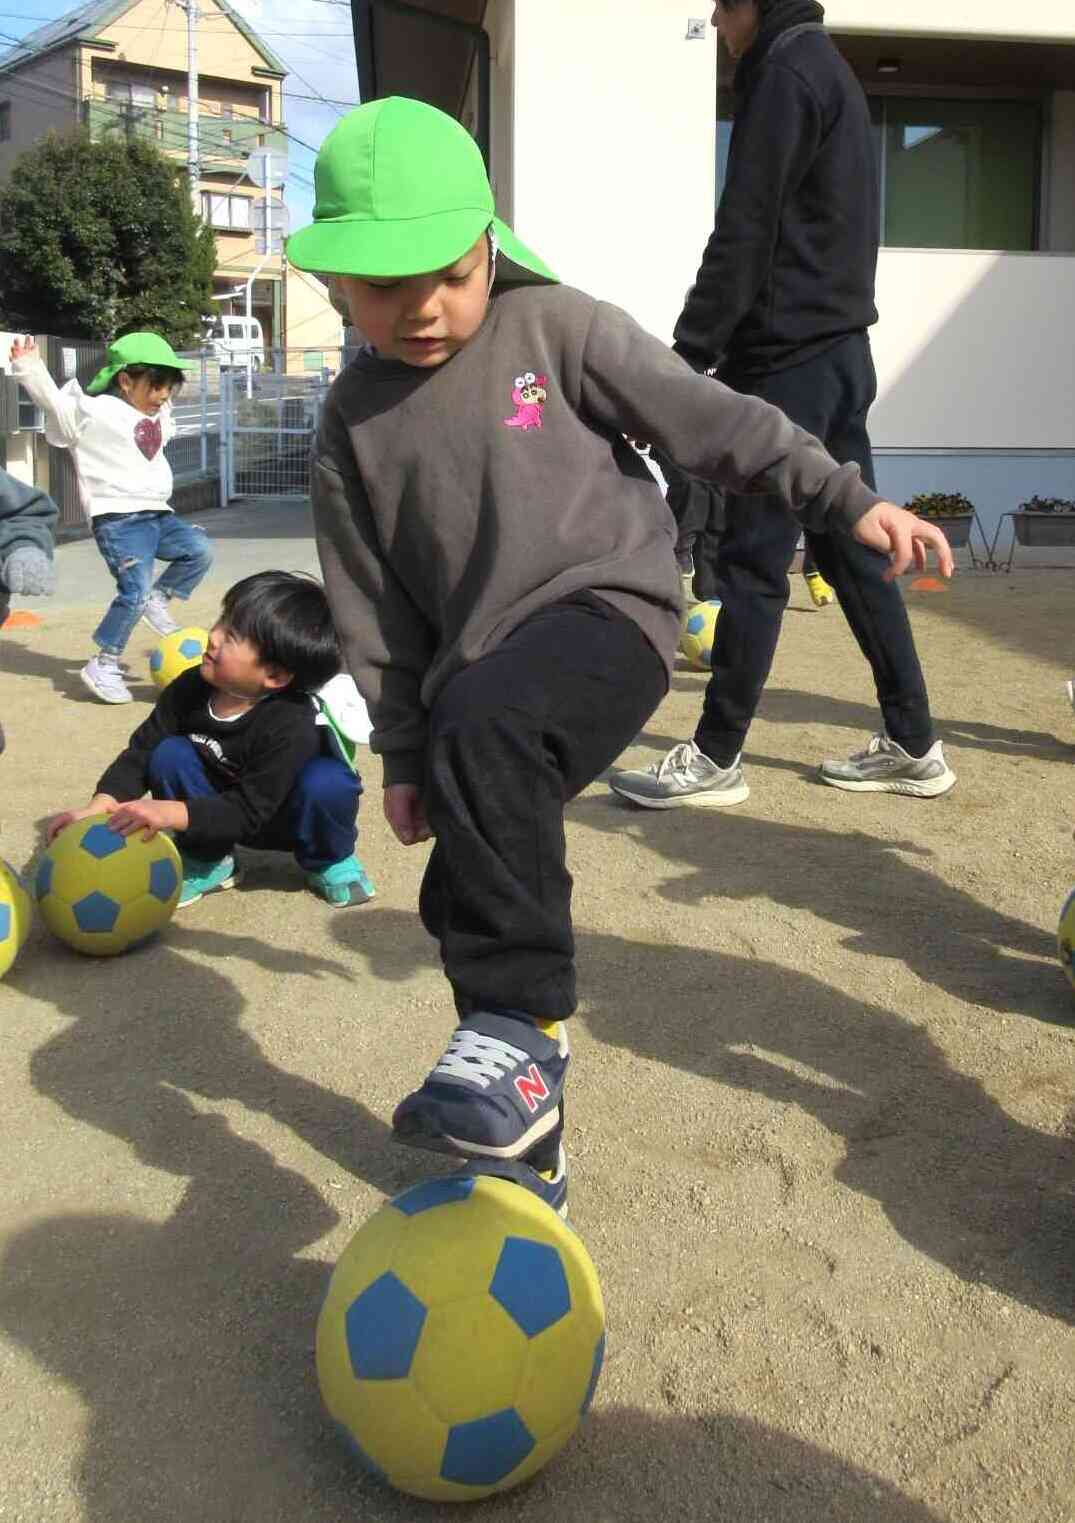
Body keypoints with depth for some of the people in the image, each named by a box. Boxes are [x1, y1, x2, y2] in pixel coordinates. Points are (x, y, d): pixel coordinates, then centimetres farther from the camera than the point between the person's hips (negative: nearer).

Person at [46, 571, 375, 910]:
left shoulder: (294, 725, -34)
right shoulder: (191, 688, -18)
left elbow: (248, 812, -35)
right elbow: (142, 749, -12)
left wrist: (169, 813, -46)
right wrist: (100, 806, -28)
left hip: (285, 819, -4)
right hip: (221, 809, 4)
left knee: (327, 783, -36)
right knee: (168, 755, -21)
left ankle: (329, 860, -2)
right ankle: (206, 861, -3)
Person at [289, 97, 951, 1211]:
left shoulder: (553, 328, -1)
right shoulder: (355, 421, 8)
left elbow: (707, 420, 0)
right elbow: (372, 605, 12)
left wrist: (847, 500, -4)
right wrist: (400, 754, 13)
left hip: (607, 611, -5)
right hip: (478, 677, 5)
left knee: (482, 726, -36)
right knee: (466, 901, 2)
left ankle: (520, 1031, -29)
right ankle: (521, 1149, 22)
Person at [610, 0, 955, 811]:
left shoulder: (785, 75, -9)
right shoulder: (833, 73, 22)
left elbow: (743, 238, -16)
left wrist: (687, 358, -15)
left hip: (788, 361, -10)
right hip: (839, 352, 10)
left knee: (752, 563, -5)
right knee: (852, 551, 10)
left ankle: (716, 759, 4)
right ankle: (913, 745, 14)